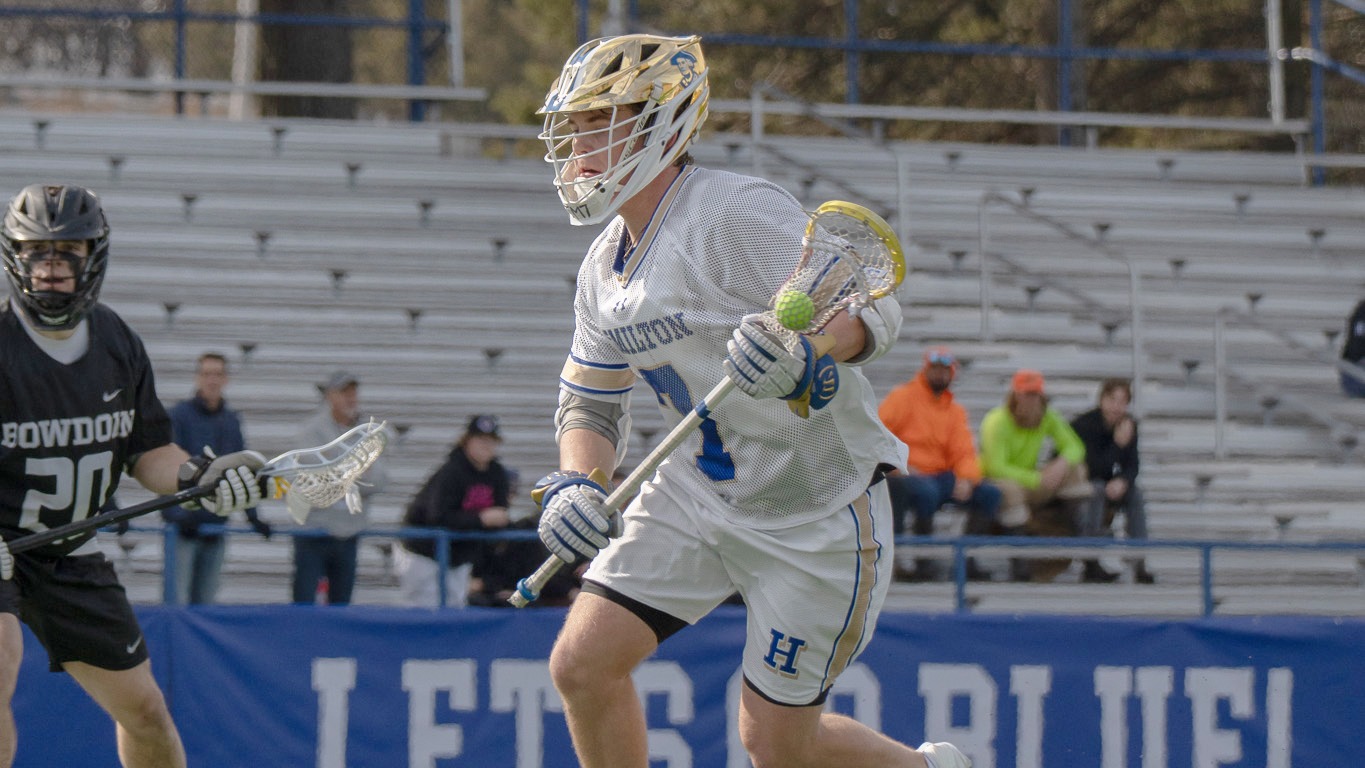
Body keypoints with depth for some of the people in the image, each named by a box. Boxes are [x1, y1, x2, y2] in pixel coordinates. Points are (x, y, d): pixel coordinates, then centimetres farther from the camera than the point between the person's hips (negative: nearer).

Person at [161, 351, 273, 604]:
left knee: (205, 600, 8)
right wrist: (177, 514, -23)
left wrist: (253, 516, 11)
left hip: (215, 525, 5)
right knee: (179, 600, -8)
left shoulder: (232, 421, 10)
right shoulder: (179, 415, -6)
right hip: (183, 526, -5)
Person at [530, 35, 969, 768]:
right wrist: (574, 485, -8)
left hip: (820, 508, -7)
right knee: (582, 664, -7)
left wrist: (803, 351, -51)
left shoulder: (739, 212, -21)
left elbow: (871, 307, -29)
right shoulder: (605, 267, 5)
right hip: (699, 491, 7)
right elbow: (590, 404, 14)